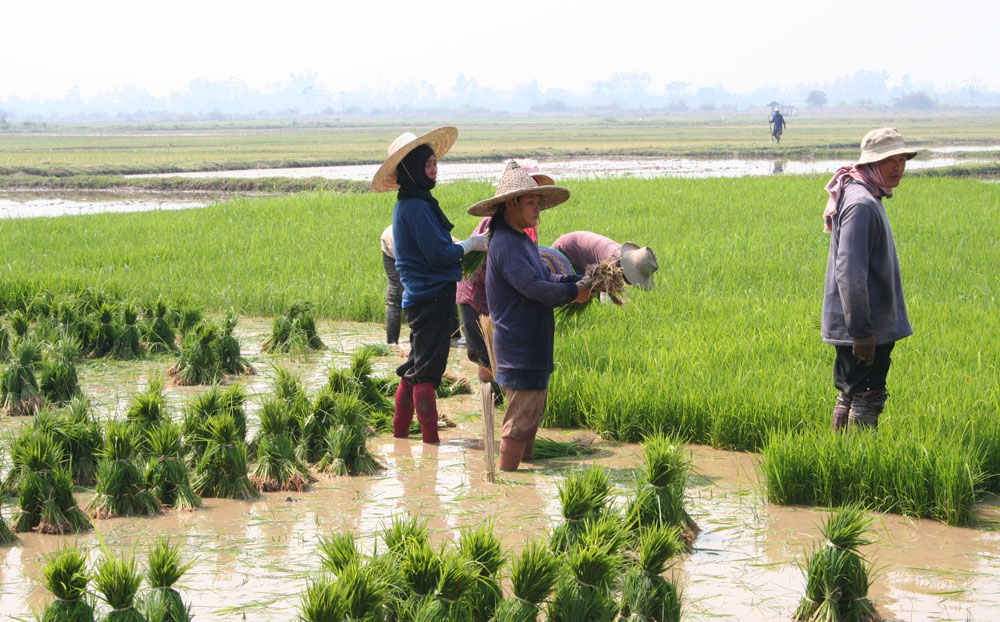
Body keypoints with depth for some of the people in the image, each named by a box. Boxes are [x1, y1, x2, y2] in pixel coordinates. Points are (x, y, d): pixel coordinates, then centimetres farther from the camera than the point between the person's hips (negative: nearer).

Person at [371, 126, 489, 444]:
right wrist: (470, 245, -6)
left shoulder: (410, 203, 15)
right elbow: (438, 254, -20)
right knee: (426, 370, -7)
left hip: (421, 296, 10)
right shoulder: (416, 206, -17)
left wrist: (464, 245, 13)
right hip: (432, 296, -10)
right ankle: (431, 441, -5)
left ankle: (399, 436, 21)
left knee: (415, 368, 15)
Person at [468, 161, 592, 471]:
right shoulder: (506, 244, -18)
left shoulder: (521, 240, 16)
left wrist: (581, 280, 2)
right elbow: (533, 287, -27)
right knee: (520, 421, -7)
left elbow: (545, 278, 17)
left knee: (532, 413, 18)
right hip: (520, 349, -11)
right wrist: (573, 292, -14)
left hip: (533, 346, 11)